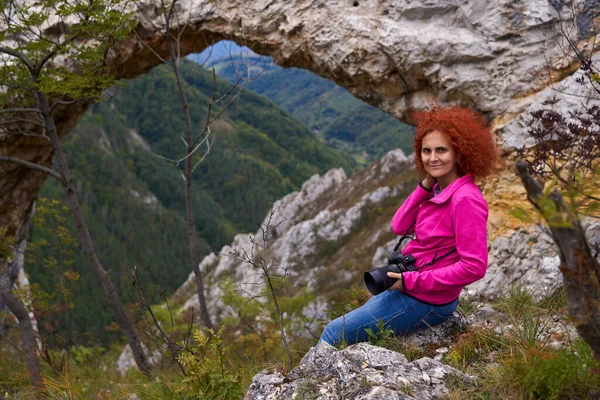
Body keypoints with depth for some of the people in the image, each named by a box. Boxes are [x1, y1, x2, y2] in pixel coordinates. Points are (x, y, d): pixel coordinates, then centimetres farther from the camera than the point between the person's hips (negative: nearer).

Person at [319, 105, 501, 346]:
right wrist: (425, 186, -9)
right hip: (407, 289, 9)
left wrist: (412, 280, -23)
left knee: (333, 334, 3)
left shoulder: (465, 199, -24)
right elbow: (399, 227, 0)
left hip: (426, 301, -9)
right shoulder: (438, 190, 2)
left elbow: (474, 267, -28)